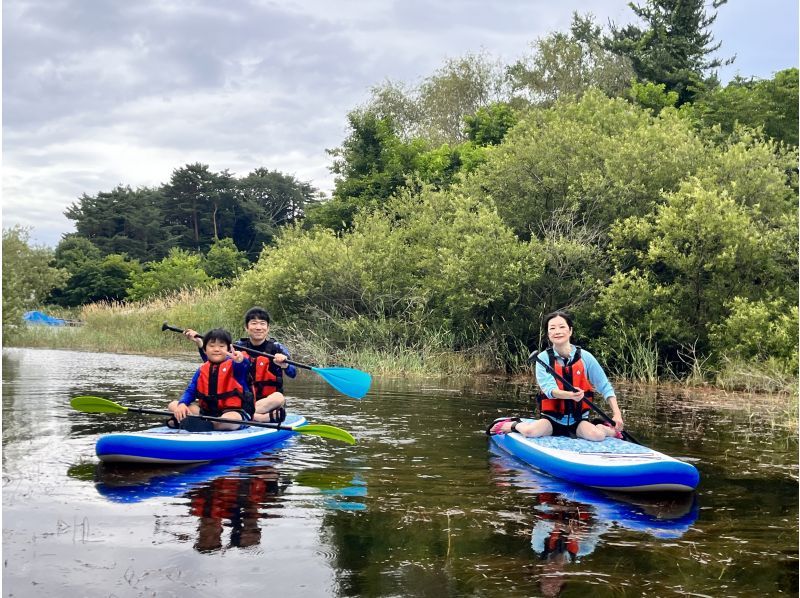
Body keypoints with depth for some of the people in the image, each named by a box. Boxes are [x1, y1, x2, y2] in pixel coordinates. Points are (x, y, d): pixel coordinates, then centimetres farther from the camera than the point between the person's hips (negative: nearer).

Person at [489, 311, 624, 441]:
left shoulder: (585, 357, -3)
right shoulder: (543, 358, -5)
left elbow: (605, 386, 2)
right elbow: (549, 390, -18)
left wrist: (617, 414, -9)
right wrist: (570, 395, -39)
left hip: (578, 421, 1)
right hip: (552, 419, -1)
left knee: (597, 436, -30)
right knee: (530, 431, -30)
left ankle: (604, 428, 8)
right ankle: (509, 425, 5)